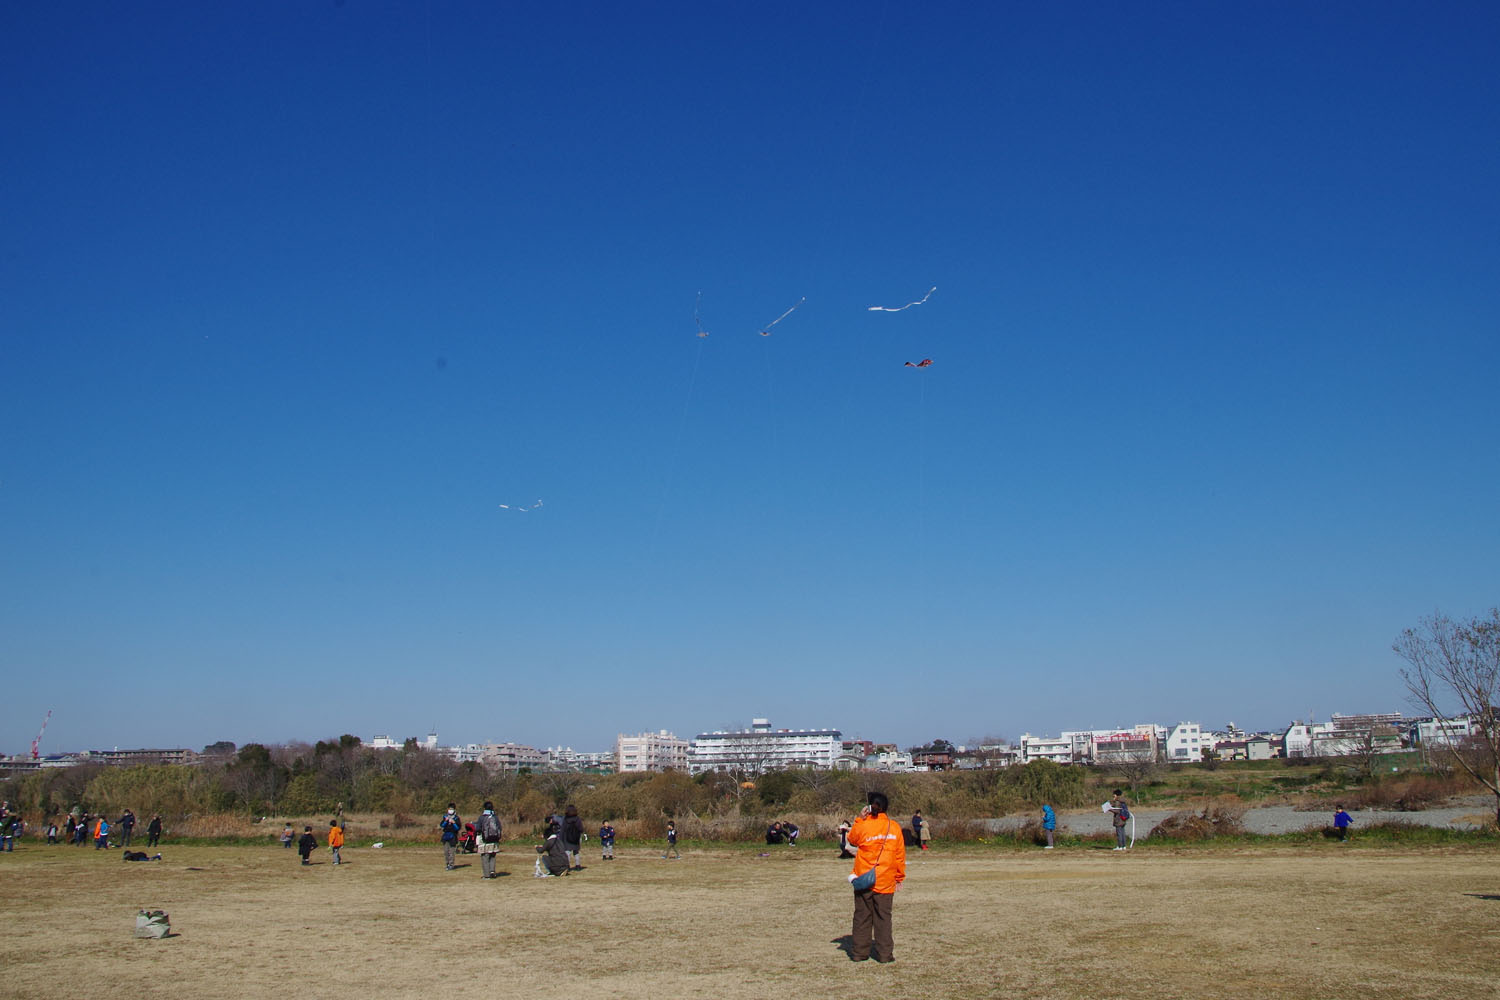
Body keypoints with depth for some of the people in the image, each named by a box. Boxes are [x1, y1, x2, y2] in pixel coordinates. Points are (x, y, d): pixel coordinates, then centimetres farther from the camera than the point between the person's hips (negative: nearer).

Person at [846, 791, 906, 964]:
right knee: (883, 917, 7)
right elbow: (900, 854, 4)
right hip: (885, 882, 1)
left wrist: (859, 819, 11)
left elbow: (852, 839, 13)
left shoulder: (863, 826, -9)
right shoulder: (894, 827, -2)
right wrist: (900, 876, 14)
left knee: (862, 917, 8)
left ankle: (859, 952, 12)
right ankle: (885, 953, 6)